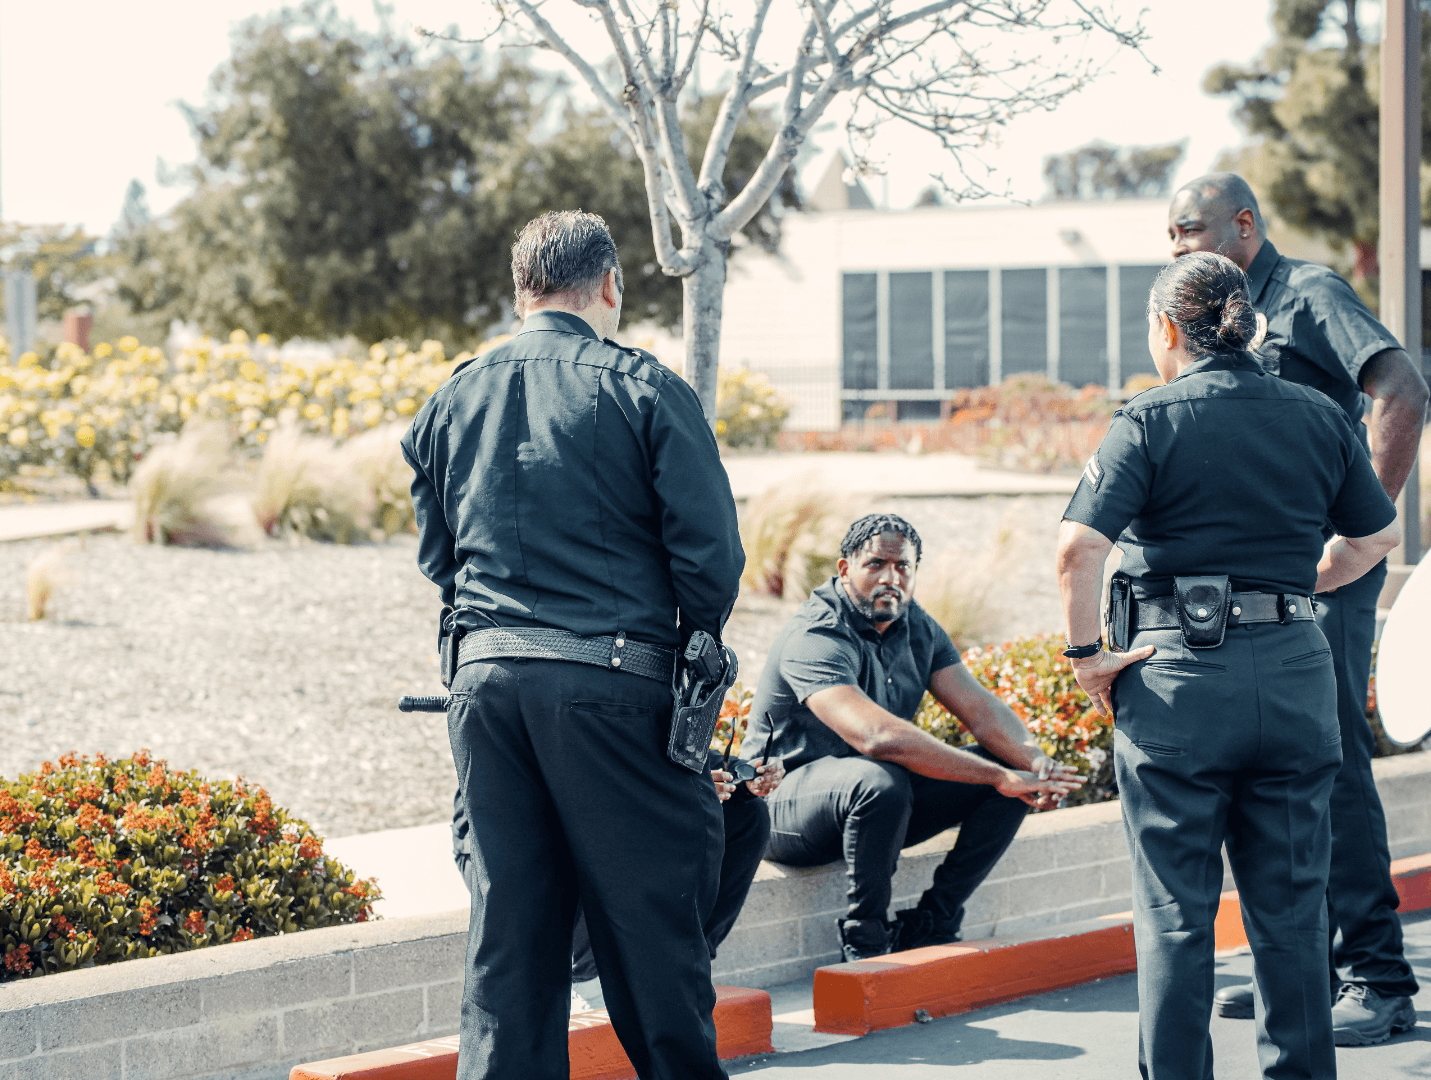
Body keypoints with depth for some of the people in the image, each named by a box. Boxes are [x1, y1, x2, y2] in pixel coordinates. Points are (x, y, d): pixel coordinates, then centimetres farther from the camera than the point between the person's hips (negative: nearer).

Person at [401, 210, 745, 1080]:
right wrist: (695, 649, 9)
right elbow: (711, 552, -7)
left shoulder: (453, 400, 11)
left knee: (507, 919, 10)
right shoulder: (645, 389, -4)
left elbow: (437, 557, 16)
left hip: (487, 679, 5)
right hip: (614, 677, -4)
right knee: (651, 911, 3)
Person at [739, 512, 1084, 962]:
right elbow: (879, 737, -38)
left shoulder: (917, 627, 5)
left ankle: (929, 925, -1)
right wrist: (999, 776, -37)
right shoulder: (816, 638, -24)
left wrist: (1033, 760, -24)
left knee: (1014, 774, -6)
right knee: (880, 781, -40)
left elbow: (980, 709, -1)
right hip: (787, 799, -8)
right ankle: (864, 939, -20)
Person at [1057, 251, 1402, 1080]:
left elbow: (1078, 548, -17)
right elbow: (1380, 536, 17)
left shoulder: (1150, 422, -6)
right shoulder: (1319, 416, 7)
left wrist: (1088, 657, -8)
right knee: (1292, 906, 13)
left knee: (1175, 912, 5)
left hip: (1179, 672, -4)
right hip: (1297, 670, 4)